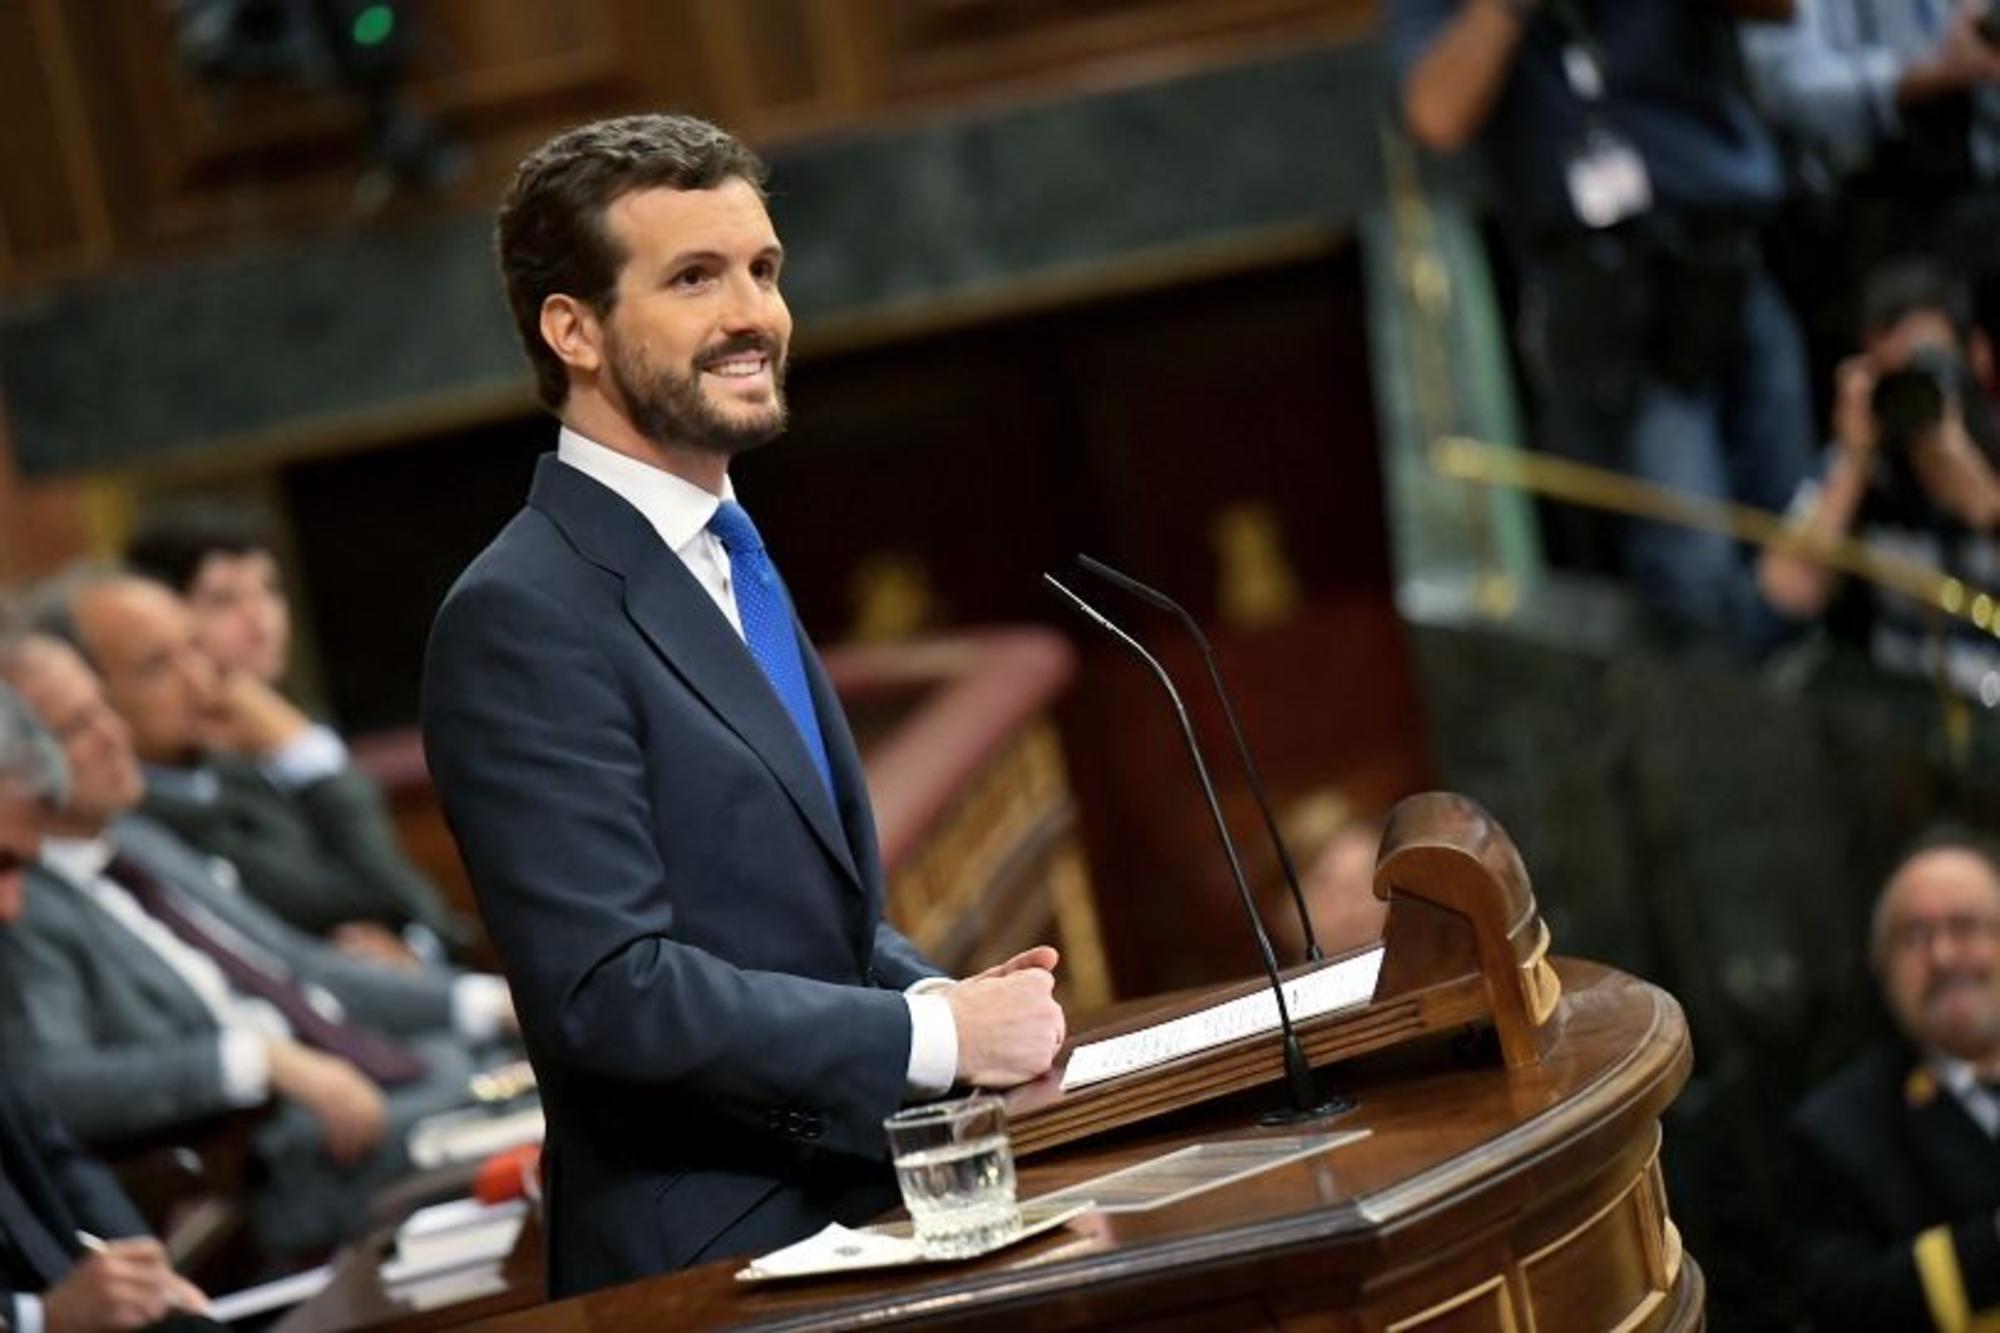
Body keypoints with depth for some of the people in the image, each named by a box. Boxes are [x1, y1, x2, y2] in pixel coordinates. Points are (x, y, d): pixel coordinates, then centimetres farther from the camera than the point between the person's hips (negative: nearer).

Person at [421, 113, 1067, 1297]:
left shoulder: (733, 567, 14)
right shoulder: (524, 617, -14)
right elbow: (609, 989, -21)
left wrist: (946, 998, 2)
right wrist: (934, 1037, -17)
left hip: (856, 1212, 8)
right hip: (707, 1265, -8)